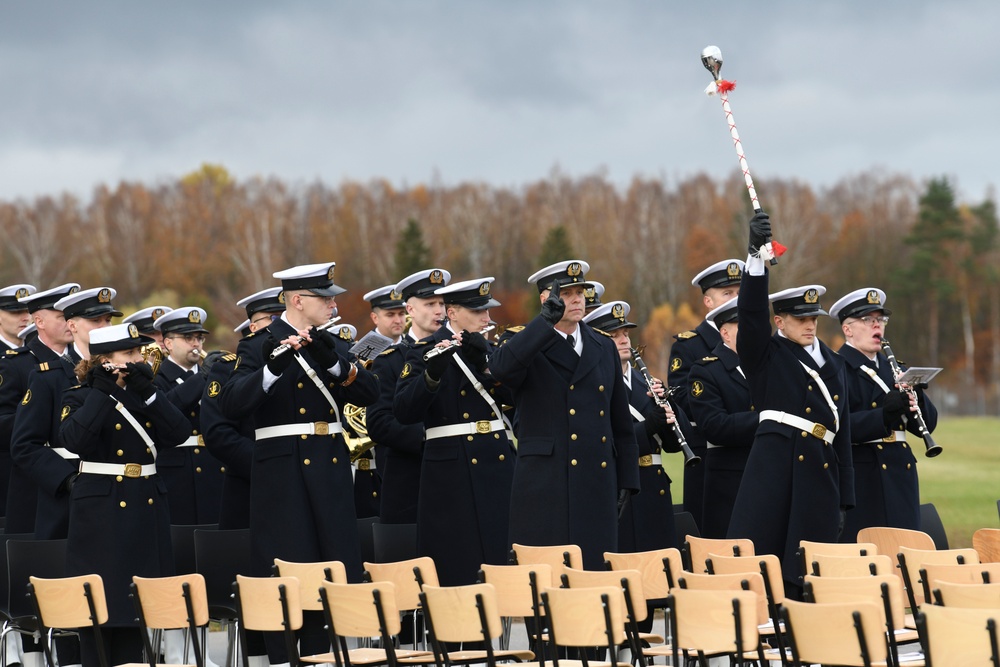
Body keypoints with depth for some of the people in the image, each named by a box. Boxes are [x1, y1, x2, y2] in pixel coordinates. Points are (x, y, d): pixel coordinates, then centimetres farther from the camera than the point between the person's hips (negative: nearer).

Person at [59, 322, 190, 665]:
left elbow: (177, 434, -3)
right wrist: (102, 391, -20)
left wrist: (147, 391, -11)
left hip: (146, 507, 5)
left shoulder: (145, 394, 13)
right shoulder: (81, 397, -2)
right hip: (101, 509, -5)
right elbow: (74, 439, -23)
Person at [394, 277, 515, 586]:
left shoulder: (490, 351, 15)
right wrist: (432, 373, -29)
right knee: (458, 570, -7)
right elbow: (404, 412, -15)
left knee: (500, 561, 3)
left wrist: (482, 361, -15)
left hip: (498, 464, 5)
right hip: (452, 471, -5)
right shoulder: (426, 352, -3)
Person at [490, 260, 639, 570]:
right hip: (544, 489, -4)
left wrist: (626, 479, 13)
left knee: (596, 569, 3)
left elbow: (622, 422, 18)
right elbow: (500, 368, -25)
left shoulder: (604, 349, 15)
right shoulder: (527, 349, 0)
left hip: (598, 485, 4)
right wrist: (548, 319, -28)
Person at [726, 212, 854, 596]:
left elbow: (843, 433, 20)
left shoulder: (833, 365, 21)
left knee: (805, 579, 2)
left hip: (820, 474, 4)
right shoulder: (765, 356, 8)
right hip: (773, 469, -4)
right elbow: (751, 310, -10)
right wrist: (756, 254, -23)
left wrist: (844, 500, 16)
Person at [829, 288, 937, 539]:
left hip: (901, 477, 7)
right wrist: (883, 416, -28)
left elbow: (928, 424, 13)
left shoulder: (893, 369, 18)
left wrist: (914, 399, -7)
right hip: (859, 479, -7)